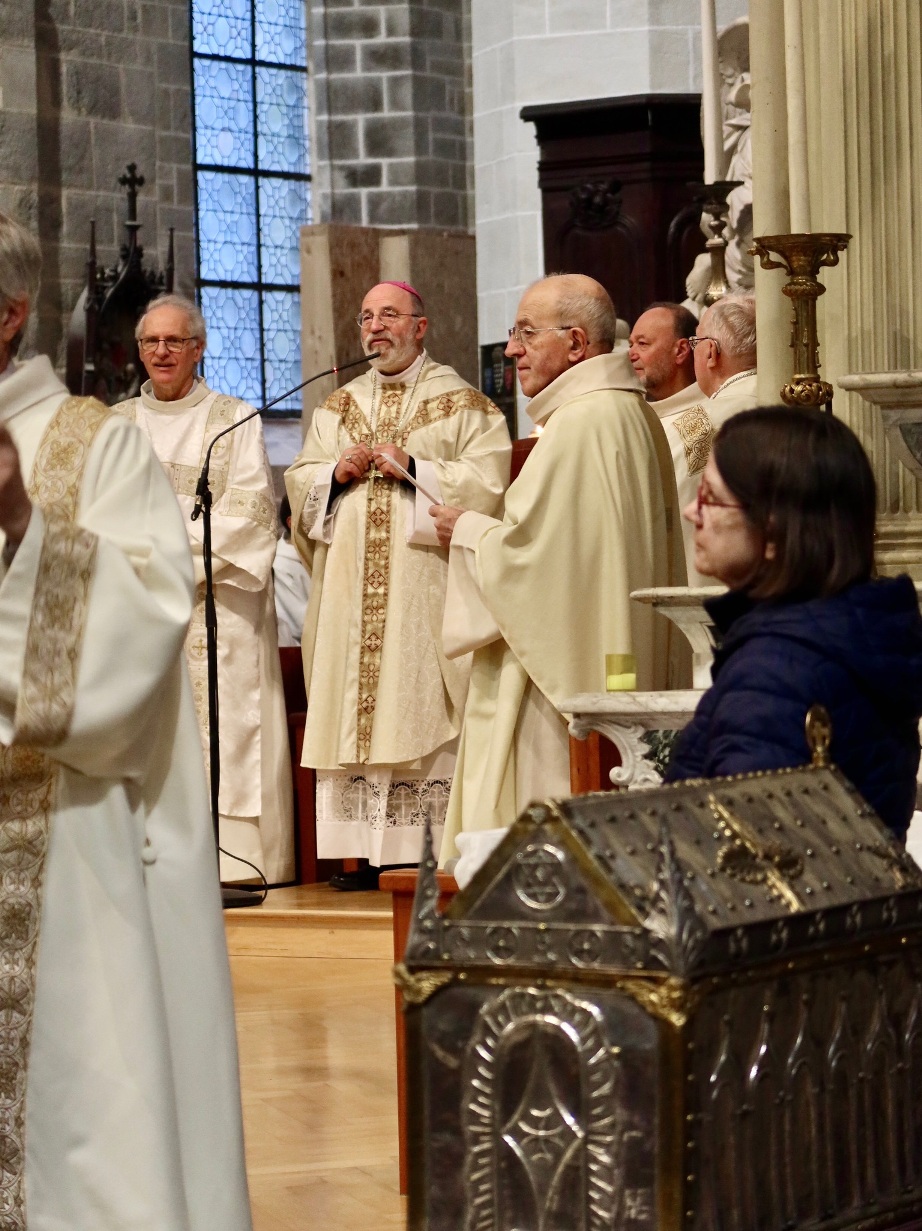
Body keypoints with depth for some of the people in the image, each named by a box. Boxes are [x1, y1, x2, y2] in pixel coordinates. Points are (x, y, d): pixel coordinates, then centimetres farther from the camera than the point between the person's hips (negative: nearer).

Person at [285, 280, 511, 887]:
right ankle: (371, 852, 2)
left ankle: (434, 852, -7)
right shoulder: (338, 408, 19)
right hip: (351, 590, 5)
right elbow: (299, 484, 17)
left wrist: (413, 468, -14)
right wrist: (336, 474, -4)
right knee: (354, 714, 0)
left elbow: (487, 482, -7)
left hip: (425, 591, -5)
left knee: (424, 711, -9)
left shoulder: (463, 404, 4)